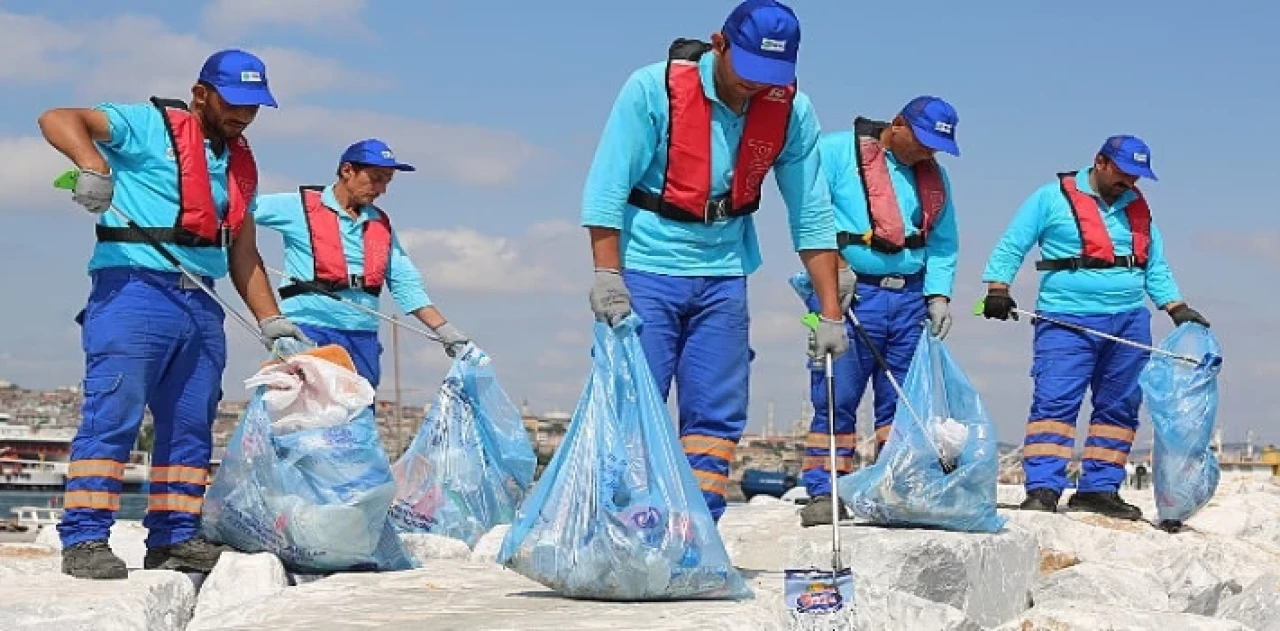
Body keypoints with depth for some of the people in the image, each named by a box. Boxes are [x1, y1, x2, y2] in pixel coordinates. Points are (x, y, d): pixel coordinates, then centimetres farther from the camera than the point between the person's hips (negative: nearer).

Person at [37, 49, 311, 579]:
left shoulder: (240, 164, 20)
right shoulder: (151, 126, -1)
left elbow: (243, 254, 23)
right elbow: (58, 119, -12)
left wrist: (271, 321, 14)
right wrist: (93, 164, -31)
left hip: (200, 304, 7)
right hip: (134, 289, -7)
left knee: (191, 428, 8)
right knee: (112, 415, -11)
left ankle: (175, 539, 15)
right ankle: (84, 540, -10)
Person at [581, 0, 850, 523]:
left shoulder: (791, 112, -5)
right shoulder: (654, 88, -15)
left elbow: (812, 216, 0)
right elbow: (606, 187, -13)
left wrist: (830, 312, -1)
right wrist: (607, 275, -19)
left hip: (723, 278, 4)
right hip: (646, 271, -3)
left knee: (717, 417, 2)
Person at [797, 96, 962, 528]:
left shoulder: (933, 175, 15)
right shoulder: (836, 151, -3)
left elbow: (943, 243, 17)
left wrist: (938, 294, 4)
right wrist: (833, 265, -17)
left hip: (909, 298, 6)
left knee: (904, 401, 6)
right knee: (836, 398, -7)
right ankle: (824, 492, -2)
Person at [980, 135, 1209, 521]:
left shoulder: (1138, 209, 17)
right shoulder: (1053, 198, 2)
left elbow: (1156, 267, 22)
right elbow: (1011, 246, 1)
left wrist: (1177, 308, 11)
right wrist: (998, 288, -11)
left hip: (1130, 322, 5)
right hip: (1067, 321, -5)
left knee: (1119, 408, 4)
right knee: (1055, 402, -14)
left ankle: (1098, 489, 10)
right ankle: (1042, 489, -16)